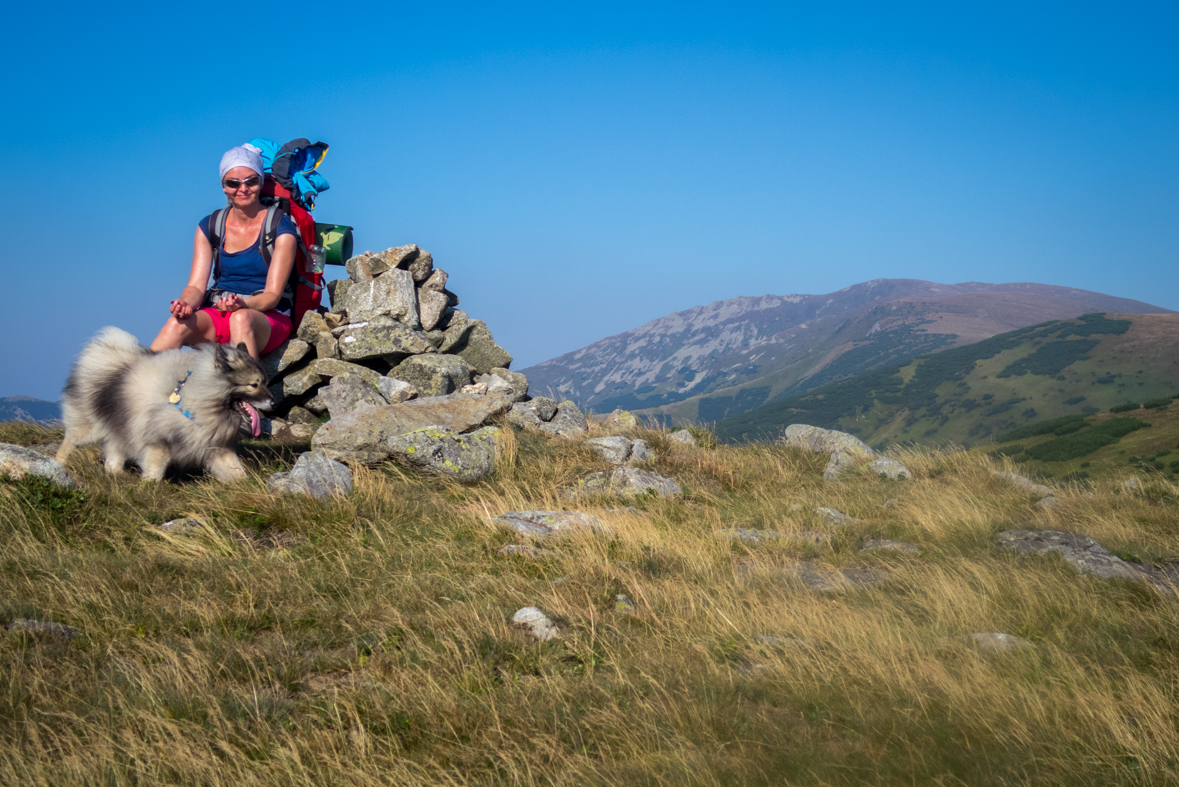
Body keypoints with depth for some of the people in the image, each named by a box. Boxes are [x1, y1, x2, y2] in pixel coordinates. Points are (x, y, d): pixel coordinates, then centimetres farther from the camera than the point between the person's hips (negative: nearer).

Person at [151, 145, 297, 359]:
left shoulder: (281, 228, -2)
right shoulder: (209, 227, 10)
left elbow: (273, 295, -8)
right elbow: (196, 286, 4)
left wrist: (243, 304, -30)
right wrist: (186, 304, -21)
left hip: (269, 318, -3)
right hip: (218, 316, 3)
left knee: (241, 319, -38)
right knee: (178, 323, -29)